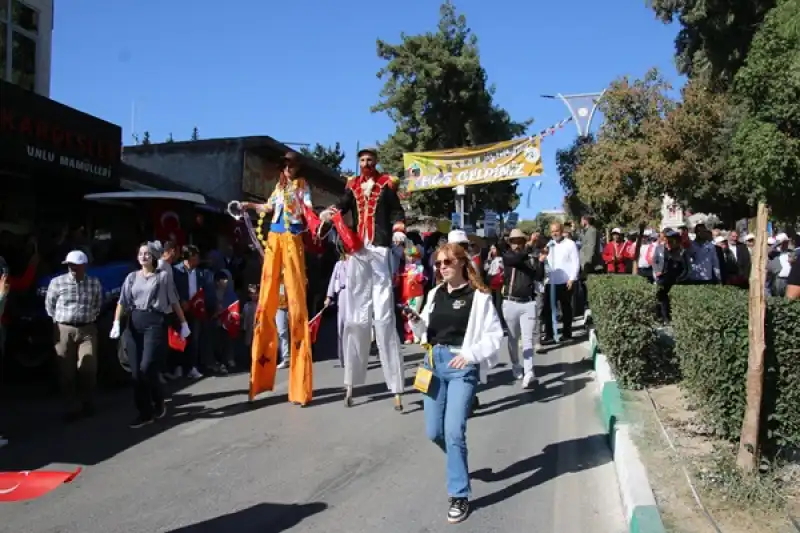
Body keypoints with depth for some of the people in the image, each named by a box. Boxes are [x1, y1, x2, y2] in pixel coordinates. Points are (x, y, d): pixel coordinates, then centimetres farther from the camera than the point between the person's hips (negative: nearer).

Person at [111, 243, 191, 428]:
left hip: (155, 322, -4)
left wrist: (184, 323, 6)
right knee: (136, 371, 3)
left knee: (147, 368, -14)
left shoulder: (163, 276, 5)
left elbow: (174, 302, 7)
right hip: (134, 324, 4)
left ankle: (159, 402, 12)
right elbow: (122, 302, 6)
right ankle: (145, 413, 13)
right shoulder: (131, 277, 13)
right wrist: (116, 324, -7)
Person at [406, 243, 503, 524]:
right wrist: (416, 322, -5)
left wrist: (470, 354, -19)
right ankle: (459, 463, 40)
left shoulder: (479, 296, -6)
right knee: (434, 432, 9)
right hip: (434, 362, 6)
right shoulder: (435, 294, 10)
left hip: (461, 366, -5)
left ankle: (459, 496, 5)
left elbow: (495, 336, -7)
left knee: (453, 431, -10)